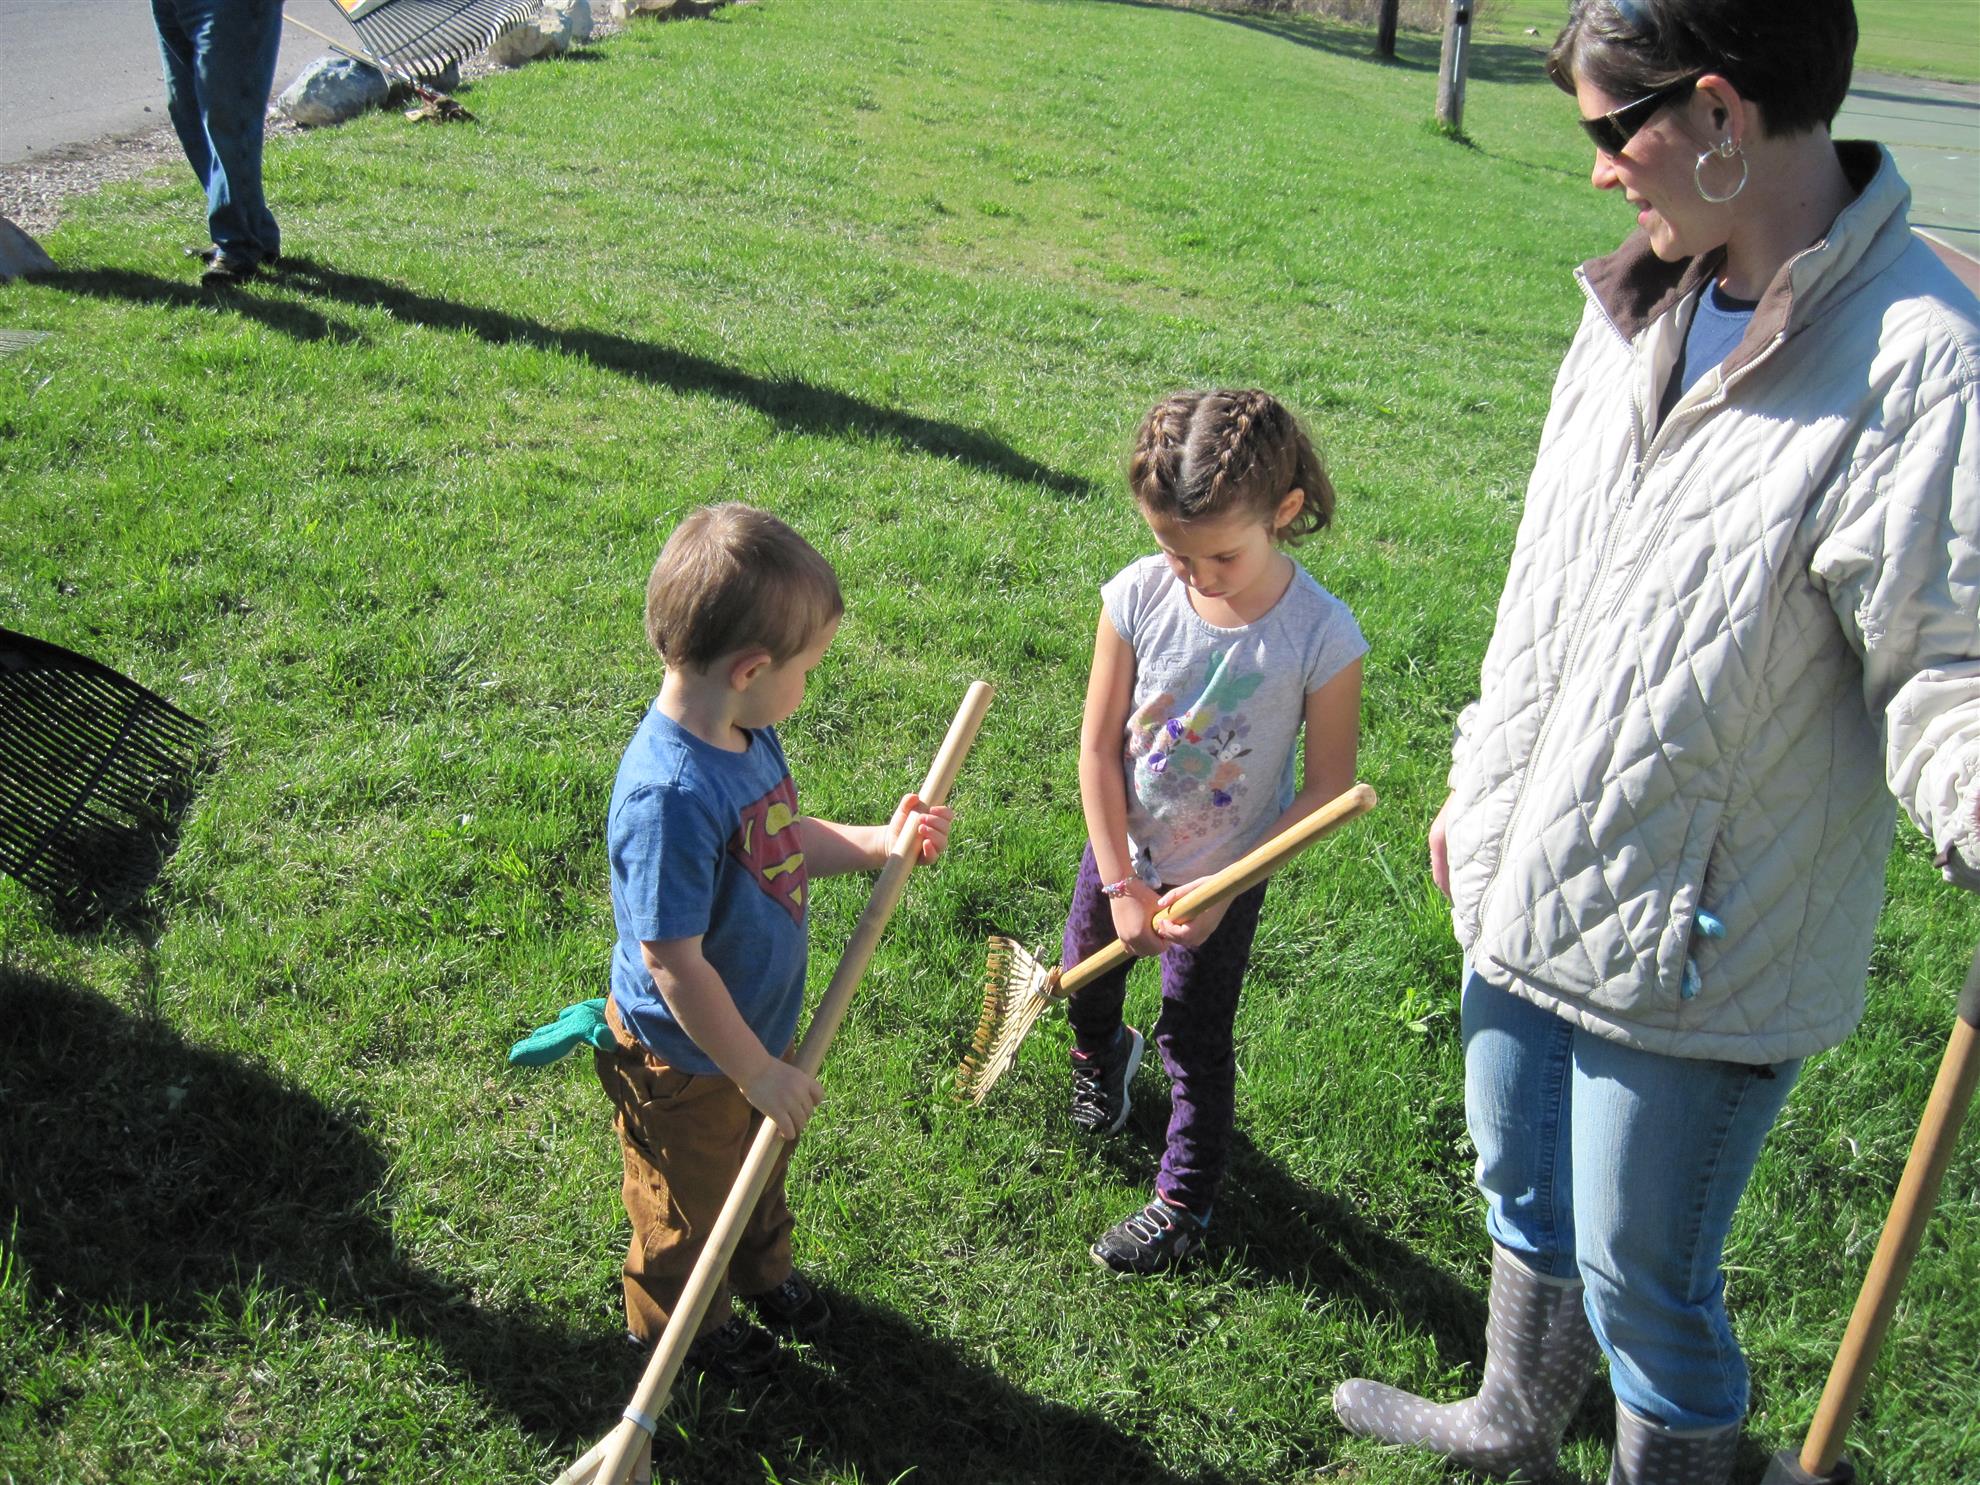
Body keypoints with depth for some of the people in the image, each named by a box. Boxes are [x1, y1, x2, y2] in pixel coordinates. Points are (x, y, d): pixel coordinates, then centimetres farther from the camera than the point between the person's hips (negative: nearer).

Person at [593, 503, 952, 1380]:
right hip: (686, 1060, -8)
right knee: (691, 1208, 21)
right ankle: (679, 1328, 49)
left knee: (761, 1166, 33)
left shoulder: (746, 737, -9)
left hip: (759, 1028, 8)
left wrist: (879, 844, -3)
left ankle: (763, 1274, 60)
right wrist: (756, 1072, -23)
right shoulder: (672, 797, -38)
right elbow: (672, 963, -33)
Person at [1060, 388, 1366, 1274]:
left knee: (1195, 1036, 9)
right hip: (1123, 849, 3)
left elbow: (1328, 787, -17)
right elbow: (1098, 746, -13)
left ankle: (1185, 1202, 34)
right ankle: (1101, 1056, 61)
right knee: (1086, 975, 25)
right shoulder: (1138, 597, -21)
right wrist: (1121, 883, -13)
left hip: (1223, 875, -3)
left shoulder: (1321, 636, -27)